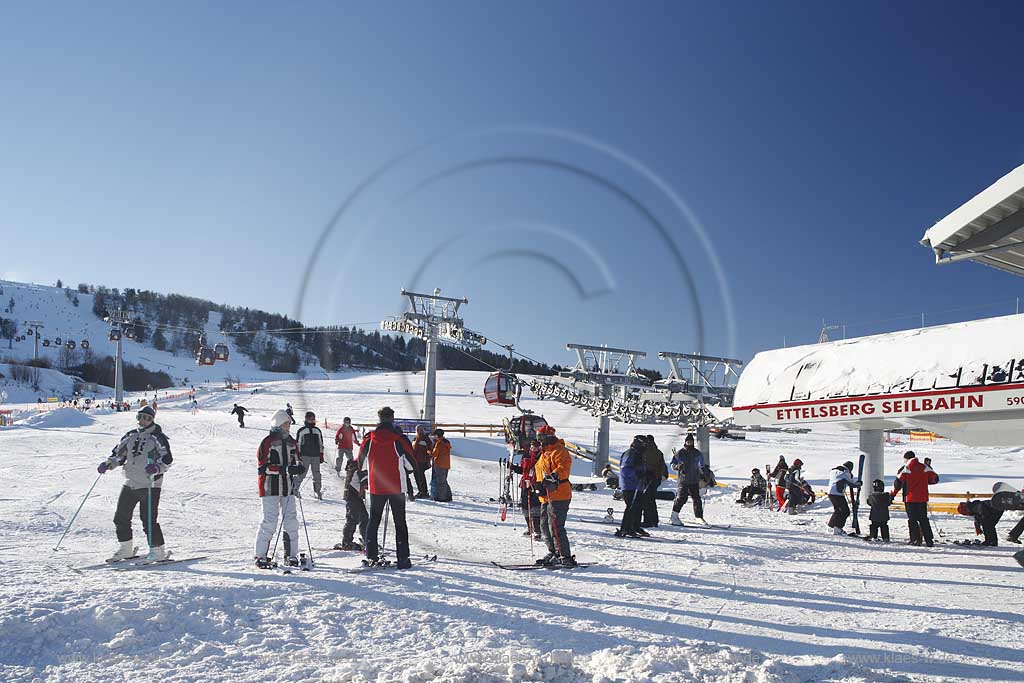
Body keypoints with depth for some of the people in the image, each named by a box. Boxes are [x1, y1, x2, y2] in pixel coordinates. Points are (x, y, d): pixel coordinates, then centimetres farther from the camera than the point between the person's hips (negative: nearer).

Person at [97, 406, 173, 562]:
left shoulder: (158, 437, -6)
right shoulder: (131, 436, 13)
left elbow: (167, 460, -12)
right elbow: (118, 454, 20)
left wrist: (156, 468, -30)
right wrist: (107, 464, 2)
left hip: (150, 485, -7)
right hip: (130, 484, 7)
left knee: (148, 520, -10)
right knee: (121, 517, 8)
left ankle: (158, 550, 2)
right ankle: (126, 549, 24)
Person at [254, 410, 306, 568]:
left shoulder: (291, 442, 12)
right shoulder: (267, 442, -8)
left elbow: (296, 460, 21)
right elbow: (263, 466, -13)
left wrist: (299, 466, -4)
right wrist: (285, 469, -22)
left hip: (287, 487, 6)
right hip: (270, 486, -6)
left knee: (291, 522, 5)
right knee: (270, 521, -7)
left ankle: (291, 555, 14)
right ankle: (261, 556, 4)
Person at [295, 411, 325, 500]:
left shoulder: (318, 431, 15)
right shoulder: (301, 430, 3)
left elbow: (321, 444, 18)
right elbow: (297, 444, 4)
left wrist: (321, 455, 13)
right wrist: (298, 456, -2)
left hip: (316, 456, 3)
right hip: (305, 456, -3)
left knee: (317, 474, 2)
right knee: (302, 473, -7)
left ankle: (318, 491, 8)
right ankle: (296, 489, 6)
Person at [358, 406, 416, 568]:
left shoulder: (369, 440, -2)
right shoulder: (400, 439, -10)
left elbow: (361, 463, 9)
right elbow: (410, 465, -2)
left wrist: (364, 482, 25)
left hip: (375, 488, 2)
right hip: (397, 488, -2)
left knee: (373, 520, 16)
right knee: (400, 522, 6)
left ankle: (371, 556, 14)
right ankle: (402, 558, 4)